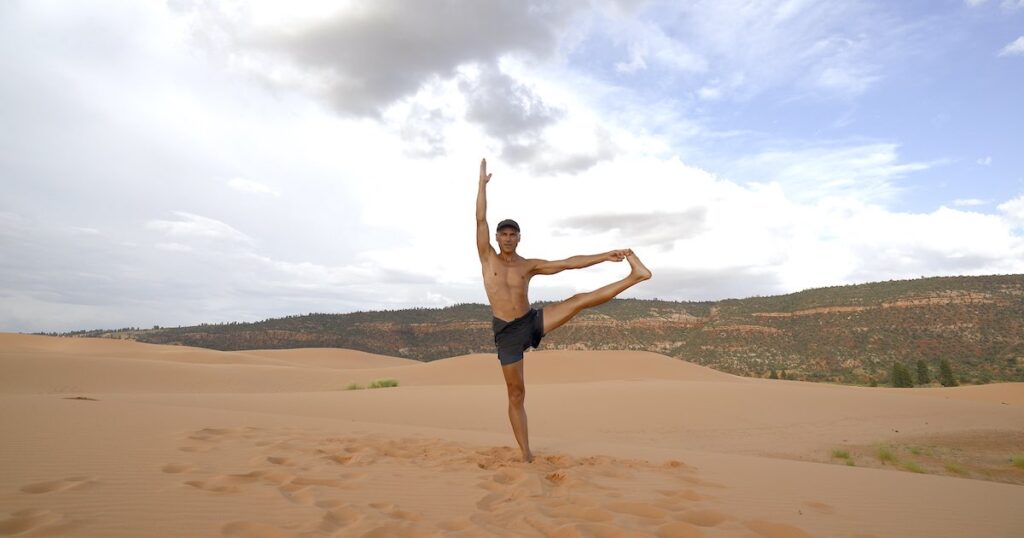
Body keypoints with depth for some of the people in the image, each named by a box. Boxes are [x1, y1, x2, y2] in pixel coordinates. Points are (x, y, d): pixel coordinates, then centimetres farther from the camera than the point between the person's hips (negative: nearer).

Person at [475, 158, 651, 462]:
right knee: (516, 395, 1)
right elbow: (481, 220, -7)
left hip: (533, 322, 1)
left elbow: (569, 263, 2)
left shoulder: (529, 265, 5)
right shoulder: (487, 258, 1)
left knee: (578, 301, -15)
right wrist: (483, 183, -7)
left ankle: (635, 276, -16)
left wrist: (606, 256, -3)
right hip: (507, 334, -1)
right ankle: (526, 454, 12)